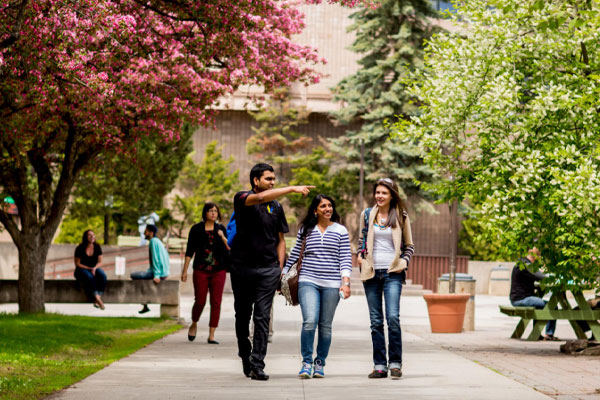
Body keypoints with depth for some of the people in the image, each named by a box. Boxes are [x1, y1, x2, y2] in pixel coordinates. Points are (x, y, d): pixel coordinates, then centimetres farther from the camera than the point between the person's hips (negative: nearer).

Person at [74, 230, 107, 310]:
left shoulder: (97, 247, 2)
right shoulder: (80, 248, -9)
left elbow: (100, 262, 5)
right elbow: (77, 264, -7)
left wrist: (94, 268, -17)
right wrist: (89, 268, -17)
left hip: (94, 268, 4)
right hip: (82, 270, -4)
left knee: (102, 275, -30)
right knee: (90, 277, -37)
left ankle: (98, 297, -34)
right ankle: (97, 299, -41)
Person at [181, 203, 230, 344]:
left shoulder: (221, 229, 10)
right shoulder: (196, 229, 3)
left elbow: (229, 249, 5)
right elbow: (190, 251, 4)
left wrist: (222, 237, -11)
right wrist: (185, 270, 1)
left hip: (218, 270, 2)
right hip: (201, 270, -2)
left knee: (216, 302, -3)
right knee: (200, 301, -3)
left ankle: (211, 335, 1)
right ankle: (194, 324, 27)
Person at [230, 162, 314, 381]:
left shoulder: (276, 207, 10)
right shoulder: (242, 199, -3)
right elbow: (259, 198, -26)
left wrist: (280, 269, 6)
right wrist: (292, 189, -29)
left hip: (268, 269, 2)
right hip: (242, 266, -2)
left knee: (262, 317, -6)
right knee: (242, 315, 10)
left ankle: (257, 364, -8)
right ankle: (245, 354, 31)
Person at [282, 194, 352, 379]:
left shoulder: (341, 231, 7)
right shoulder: (305, 229, 8)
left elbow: (346, 259, 5)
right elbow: (295, 254, 16)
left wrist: (345, 282, -6)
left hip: (332, 285, 1)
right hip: (308, 282, -1)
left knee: (325, 326, 4)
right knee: (309, 321, -16)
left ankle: (320, 364, 17)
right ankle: (306, 362, -5)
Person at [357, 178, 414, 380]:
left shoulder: (401, 217, 5)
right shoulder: (367, 215, 10)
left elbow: (409, 245, 12)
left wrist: (404, 261, -4)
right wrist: (360, 255, 4)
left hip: (392, 273, -2)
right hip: (371, 272, 3)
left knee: (393, 317, -14)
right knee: (376, 321, 4)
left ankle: (395, 363, -6)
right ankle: (379, 365, 8)